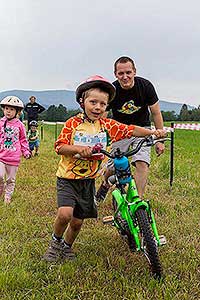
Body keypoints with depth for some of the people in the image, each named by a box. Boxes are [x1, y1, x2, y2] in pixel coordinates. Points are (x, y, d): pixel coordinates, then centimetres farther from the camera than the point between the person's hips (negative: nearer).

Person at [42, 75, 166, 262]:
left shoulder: (107, 125, -1)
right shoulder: (73, 123, -9)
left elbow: (131, 130, -1)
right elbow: (59, 147, -12)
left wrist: (153, 133, -12)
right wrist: (78, 148, -28)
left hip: (88, 180, 3)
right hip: (67, 178, -3)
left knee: (77, 221, 9)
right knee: (65, 213, -22)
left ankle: (67, 247, 38)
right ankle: (55, 242, 9)